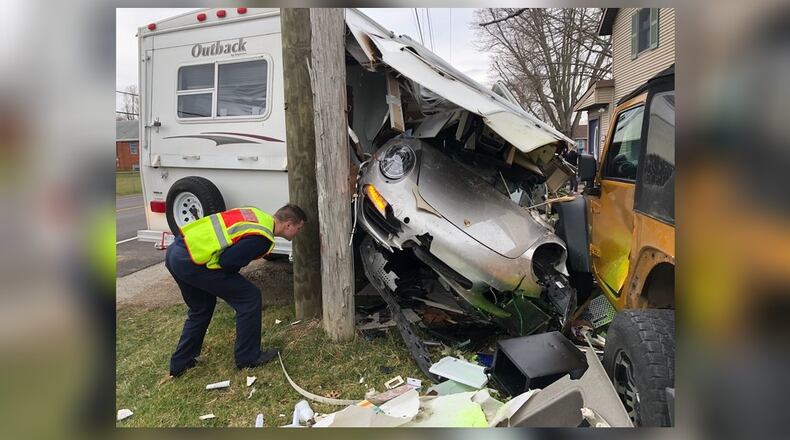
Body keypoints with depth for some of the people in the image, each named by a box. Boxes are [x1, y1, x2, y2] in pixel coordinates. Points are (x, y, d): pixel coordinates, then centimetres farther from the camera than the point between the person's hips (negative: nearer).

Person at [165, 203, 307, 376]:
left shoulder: (257, 215, 11)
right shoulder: (263, 238, -15)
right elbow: (227, 261, -18)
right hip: (191, 261, -9)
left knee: (201, 308, 27)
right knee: (249, 297, 0)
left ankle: (180, 363, 36)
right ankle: (248, 358, 13)